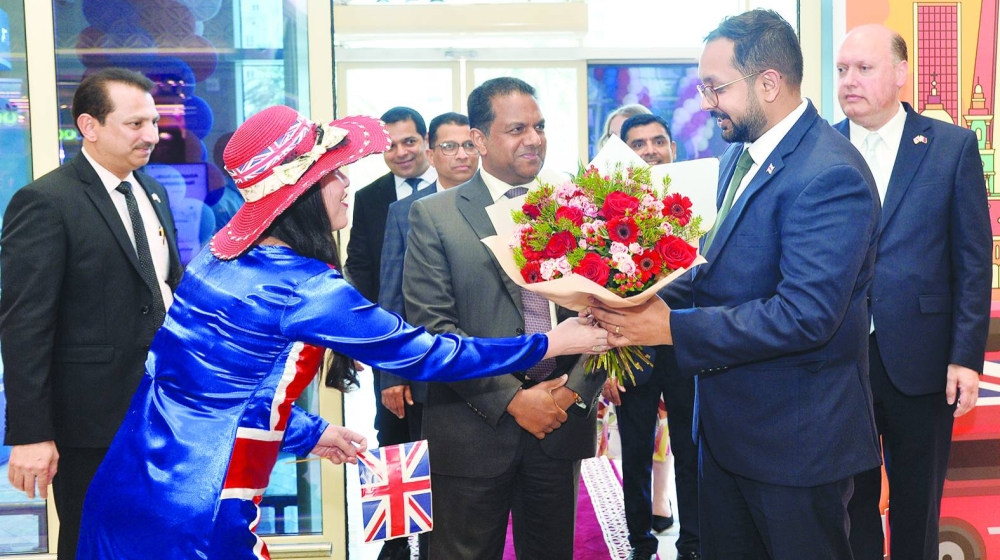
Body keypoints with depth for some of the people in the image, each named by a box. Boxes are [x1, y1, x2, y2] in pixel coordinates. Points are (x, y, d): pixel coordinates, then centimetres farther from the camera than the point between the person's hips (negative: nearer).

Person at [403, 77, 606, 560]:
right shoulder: (433, 216, -3)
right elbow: (430, 325, -10)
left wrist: (575, 389, -10)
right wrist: (511, 398, -14)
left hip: (563, 421, 3)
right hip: (474, 427, -3)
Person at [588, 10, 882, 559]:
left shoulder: (830, 175, -23)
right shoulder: (740, 155, 7)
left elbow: (805, 313, -29)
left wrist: (673, 327, -27)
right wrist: (654, 300, -5)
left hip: (794, 437, -8)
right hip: (726, 423, 9)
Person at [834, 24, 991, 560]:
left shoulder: (952, 146, -2)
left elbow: (973, 258, -2)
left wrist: (966, 356, -7)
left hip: (920, 360, -1)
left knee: (917, 502, 13)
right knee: (850, 496, 14)